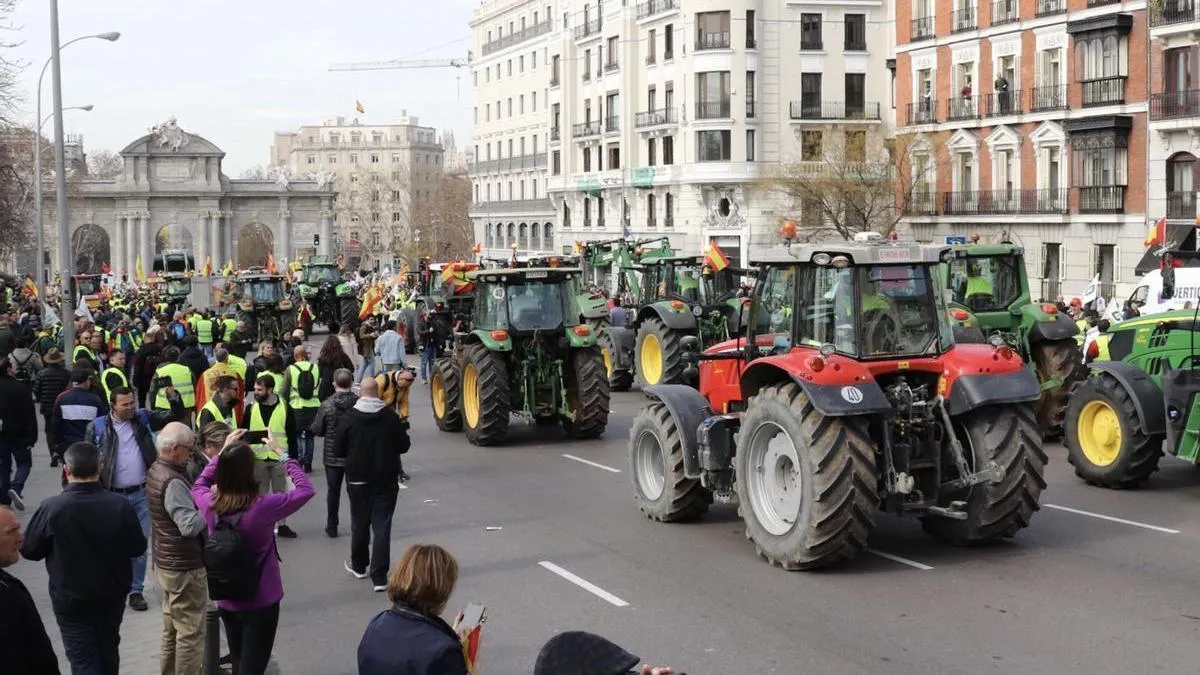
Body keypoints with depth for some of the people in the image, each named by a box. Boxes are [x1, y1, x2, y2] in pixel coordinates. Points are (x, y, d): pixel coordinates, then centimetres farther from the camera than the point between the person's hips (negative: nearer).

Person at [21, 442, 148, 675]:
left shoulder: (51, 509, -22)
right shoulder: (120, 505, -17)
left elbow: (28, 550, -9)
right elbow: (138, 548, -6)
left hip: (70, 600, -3)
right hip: (112, 595, 3)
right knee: (108, 652, 24)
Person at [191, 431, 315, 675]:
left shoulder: (210, 504, -12)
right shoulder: (263, 506, -25)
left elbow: (198, 485, 14)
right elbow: (306, 490, -11)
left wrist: (224, 452, 10)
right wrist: (280, 453, -6)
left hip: (226, 602, 5)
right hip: (261, 602, -5)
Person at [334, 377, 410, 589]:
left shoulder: (349, 417, -10)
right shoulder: (391, 416, -10)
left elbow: (338, 451, -4)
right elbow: (403, 446, -2)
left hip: (358, 479, 0)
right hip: (387, 480, 0)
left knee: (359, 524, 17)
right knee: (382, 526, 0)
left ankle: (359, 566, 35)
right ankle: (380, 577, -4)